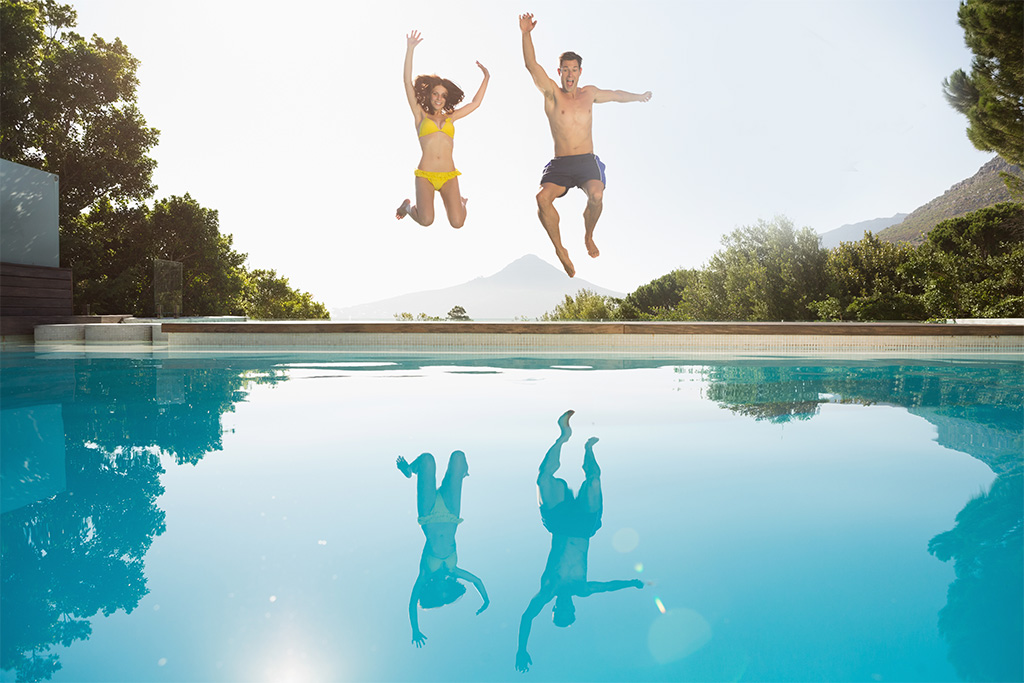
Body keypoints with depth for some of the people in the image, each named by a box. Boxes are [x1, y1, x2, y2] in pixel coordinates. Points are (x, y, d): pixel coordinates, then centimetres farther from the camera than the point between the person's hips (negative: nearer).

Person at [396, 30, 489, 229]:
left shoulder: (450, 118, 19)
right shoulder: (421, 115, 12)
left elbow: (475, 103, 28)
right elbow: (408, 83, 5)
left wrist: (486, 77, 30)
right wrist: (410, 49, 1)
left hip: (449, 176, 3)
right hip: (425, 175, -2)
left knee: (457, 223, -13)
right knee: (426, 221, -23)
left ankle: (460, 201, 25)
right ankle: (409, 206, 14)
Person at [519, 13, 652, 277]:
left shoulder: (589, 93, 16)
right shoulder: (552, 94, 5)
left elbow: (615, 94, 35)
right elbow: (532, 65, -8)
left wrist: (639, 97, 50)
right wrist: (526, 34, -19)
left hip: (587, 161, 1)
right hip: (560, 164, -1)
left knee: (596, 195, -31)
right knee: (543, 198, -30)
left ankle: (588, 236, 0)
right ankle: (560, 249, -12)